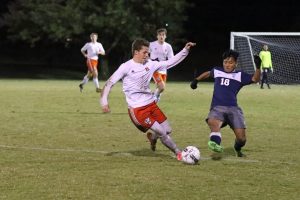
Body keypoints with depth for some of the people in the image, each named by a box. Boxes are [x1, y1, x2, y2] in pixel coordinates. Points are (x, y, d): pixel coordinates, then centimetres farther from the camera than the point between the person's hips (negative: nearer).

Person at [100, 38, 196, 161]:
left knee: (167, 130, 6)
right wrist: (104, 101, -19)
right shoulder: (126, 67, -10)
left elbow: (169, 63, 7)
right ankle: (178, 153, 9)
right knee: (162, 132, -10)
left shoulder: (150, 64, 4)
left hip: (151, 104, 6)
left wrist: (185, 50, 1)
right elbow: (109, 83, -10)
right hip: (137, 109, -6)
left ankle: (152, 137, 38)